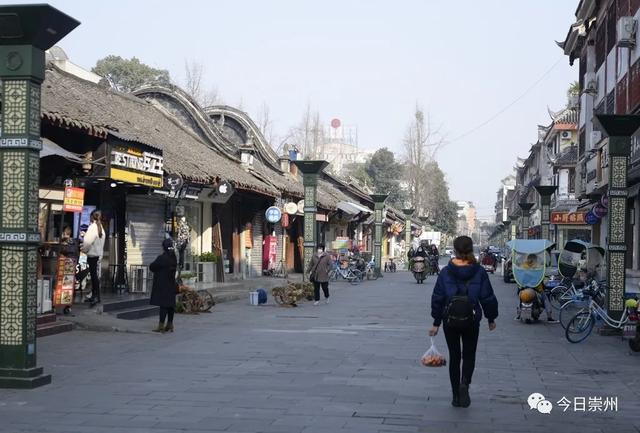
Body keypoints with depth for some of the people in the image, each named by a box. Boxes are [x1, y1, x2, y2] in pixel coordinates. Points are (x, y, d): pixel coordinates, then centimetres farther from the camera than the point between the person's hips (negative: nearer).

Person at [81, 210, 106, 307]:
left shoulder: (92, 227, -16)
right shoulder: (101, 228, 8)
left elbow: (88, 241, -23)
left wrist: (83, 249, -4)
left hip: (92, 255, -8)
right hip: (98, 254, 8)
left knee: (94, 275, -6)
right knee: (95, 275, 13)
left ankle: (96, 296, -7)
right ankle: (94, 295, 18)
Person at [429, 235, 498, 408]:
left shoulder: (445, 272, -5)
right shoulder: (479, 272, -6)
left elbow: (437, 298, -3)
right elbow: (487, 297, -3)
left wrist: (436, 322, 3)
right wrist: (491, 318, 11)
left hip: (450, 321, 1)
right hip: (472, 321, 0)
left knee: (454, 356, 13)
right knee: (469, 355, 14)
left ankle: (456, 396, 14)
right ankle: (464, 383, -14)